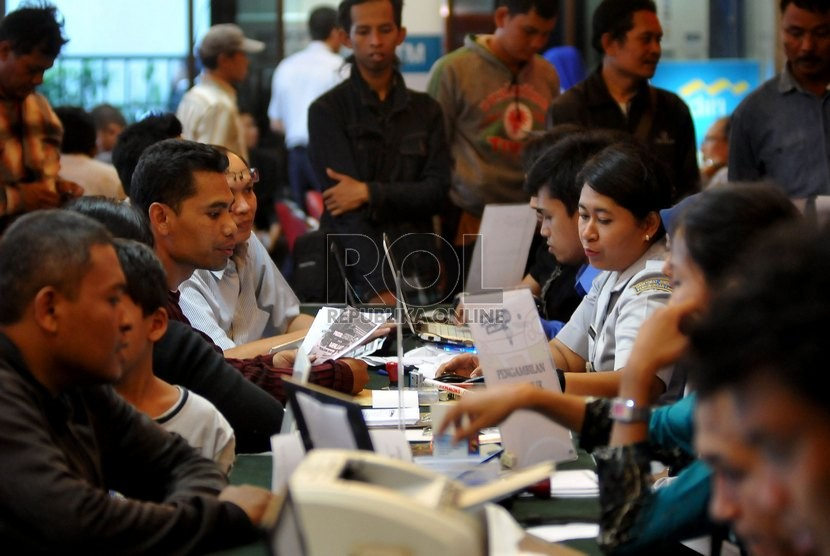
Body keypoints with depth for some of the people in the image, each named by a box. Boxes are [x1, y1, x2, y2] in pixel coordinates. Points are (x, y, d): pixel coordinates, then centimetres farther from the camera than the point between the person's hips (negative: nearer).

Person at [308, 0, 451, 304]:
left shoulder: (426, 110, 11)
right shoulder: (327, 111, -2)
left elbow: (437, 192, 1)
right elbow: (348, 212, -12)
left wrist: (369, 193, -15)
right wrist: (380, 287, -23)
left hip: (420, 273, 3)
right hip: (359, 277, -3)